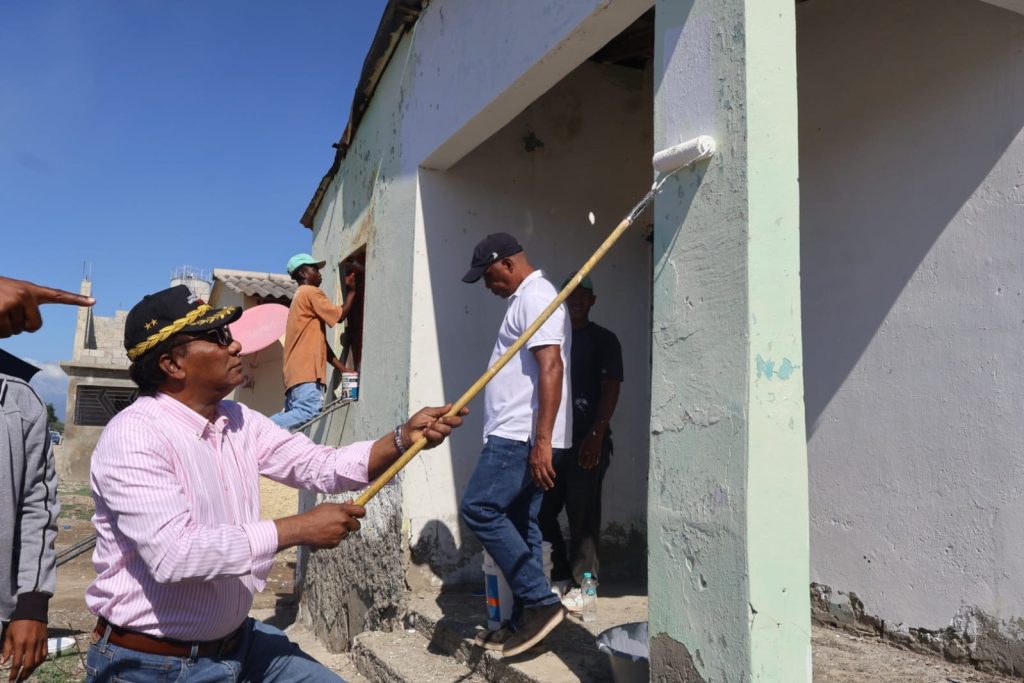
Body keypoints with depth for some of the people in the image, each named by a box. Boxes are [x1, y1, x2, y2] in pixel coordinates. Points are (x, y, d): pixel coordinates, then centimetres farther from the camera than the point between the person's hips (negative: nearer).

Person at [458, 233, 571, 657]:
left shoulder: (535, 296, -10)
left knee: (479, 510, -11)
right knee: (519, 523, 9)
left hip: (522, 436, -10)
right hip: (516, 435, 10)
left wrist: (542, 440, -27)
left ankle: (540, 601, -6)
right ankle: (526, 619, 15)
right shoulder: (524, 299, 22)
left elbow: (551, 368, -22)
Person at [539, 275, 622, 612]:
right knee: (542, 511, 4)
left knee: (583, 515, -1)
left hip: (588, 441, -5)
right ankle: (560, 577, 21)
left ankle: (581, 586, 11)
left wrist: (596, 434, -15)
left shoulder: (604, 340, 2)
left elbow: (611, 389, -6)